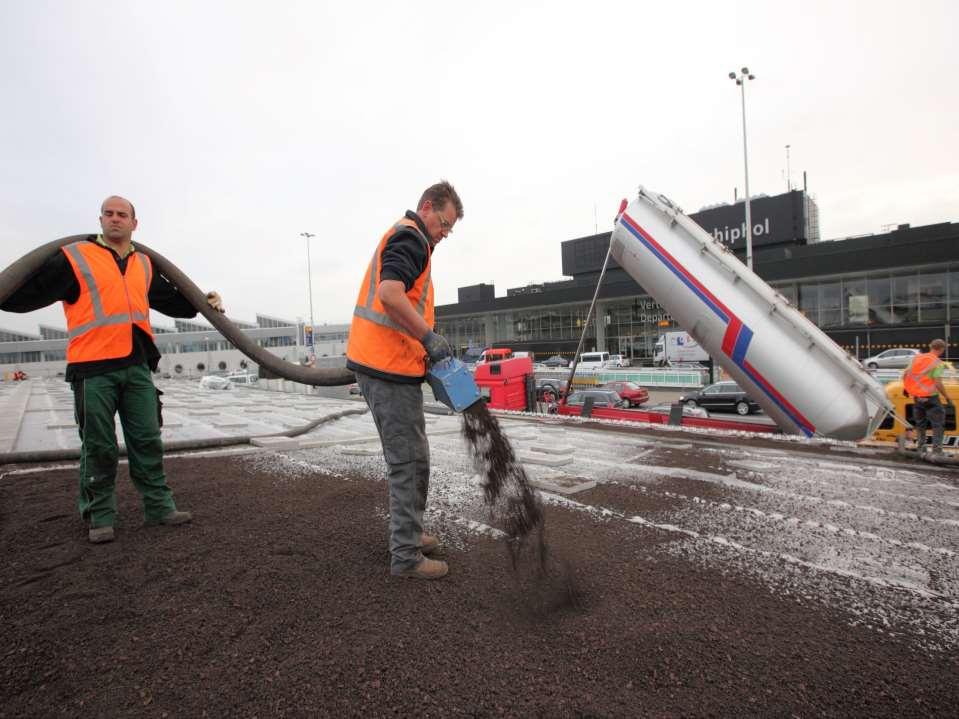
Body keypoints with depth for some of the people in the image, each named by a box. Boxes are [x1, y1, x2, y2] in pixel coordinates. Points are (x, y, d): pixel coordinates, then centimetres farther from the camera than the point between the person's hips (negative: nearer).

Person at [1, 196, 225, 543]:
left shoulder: (144, 265, 16)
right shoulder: (74, 257, 2)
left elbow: (173, 301, 27)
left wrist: (204, 303, 17)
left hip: (137, 368, 4)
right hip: (93, 368, -4)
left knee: (147, 441, 7)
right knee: (99, 447, 3)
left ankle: (159, 506, 15)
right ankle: (99, 516, 17)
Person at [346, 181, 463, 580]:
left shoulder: (402, 237, 24)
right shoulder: (410, 237, -9)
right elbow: (390, 294, -27)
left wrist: (423, 345, 20)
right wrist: (430, 337, -19)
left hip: (381, 365, 11)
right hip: (390, 368, -11)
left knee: (409, 458, 18)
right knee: (409, 461, -3)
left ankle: (408, 533, 31)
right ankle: (406, 556, 8)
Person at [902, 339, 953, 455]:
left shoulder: (916, 357, 4)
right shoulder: (937, 363, -14)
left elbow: (905, 375, 7)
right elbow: (938, 383, -19)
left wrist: (906, 388, 20)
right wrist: (946, 397, -8)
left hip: (917, 396, 6)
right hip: (930, 397, -6)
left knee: (920, 423, 17)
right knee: (938, 424, 4)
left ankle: (920, 447, 25)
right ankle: (936, 449, 3)